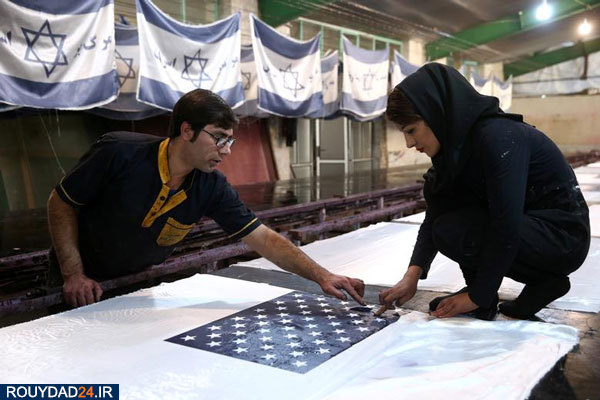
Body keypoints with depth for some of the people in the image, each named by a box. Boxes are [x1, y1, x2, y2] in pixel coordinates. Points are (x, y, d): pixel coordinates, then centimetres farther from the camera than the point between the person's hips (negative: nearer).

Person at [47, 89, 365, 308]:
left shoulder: (211, 187, -17)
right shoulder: (119, 153, -28)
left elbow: (264, 239, -17)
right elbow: (61, 203, -15)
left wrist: (321, 276, -26)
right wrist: (73, 274, -19)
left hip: (139, 284, 3)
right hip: (83, 287, -3)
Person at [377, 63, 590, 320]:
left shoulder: (497, 137, -27)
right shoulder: (455, 141, -1)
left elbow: (507, 230, -28)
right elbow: (435, 214, 0)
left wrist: (477, 296, -19)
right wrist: (413, 275, -11)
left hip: (564, 235, -8)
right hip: (524, 225, 8)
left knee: (451, 233, -23)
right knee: (437, 190, -3)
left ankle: (544, 281, -2)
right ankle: (479, 283, 3)